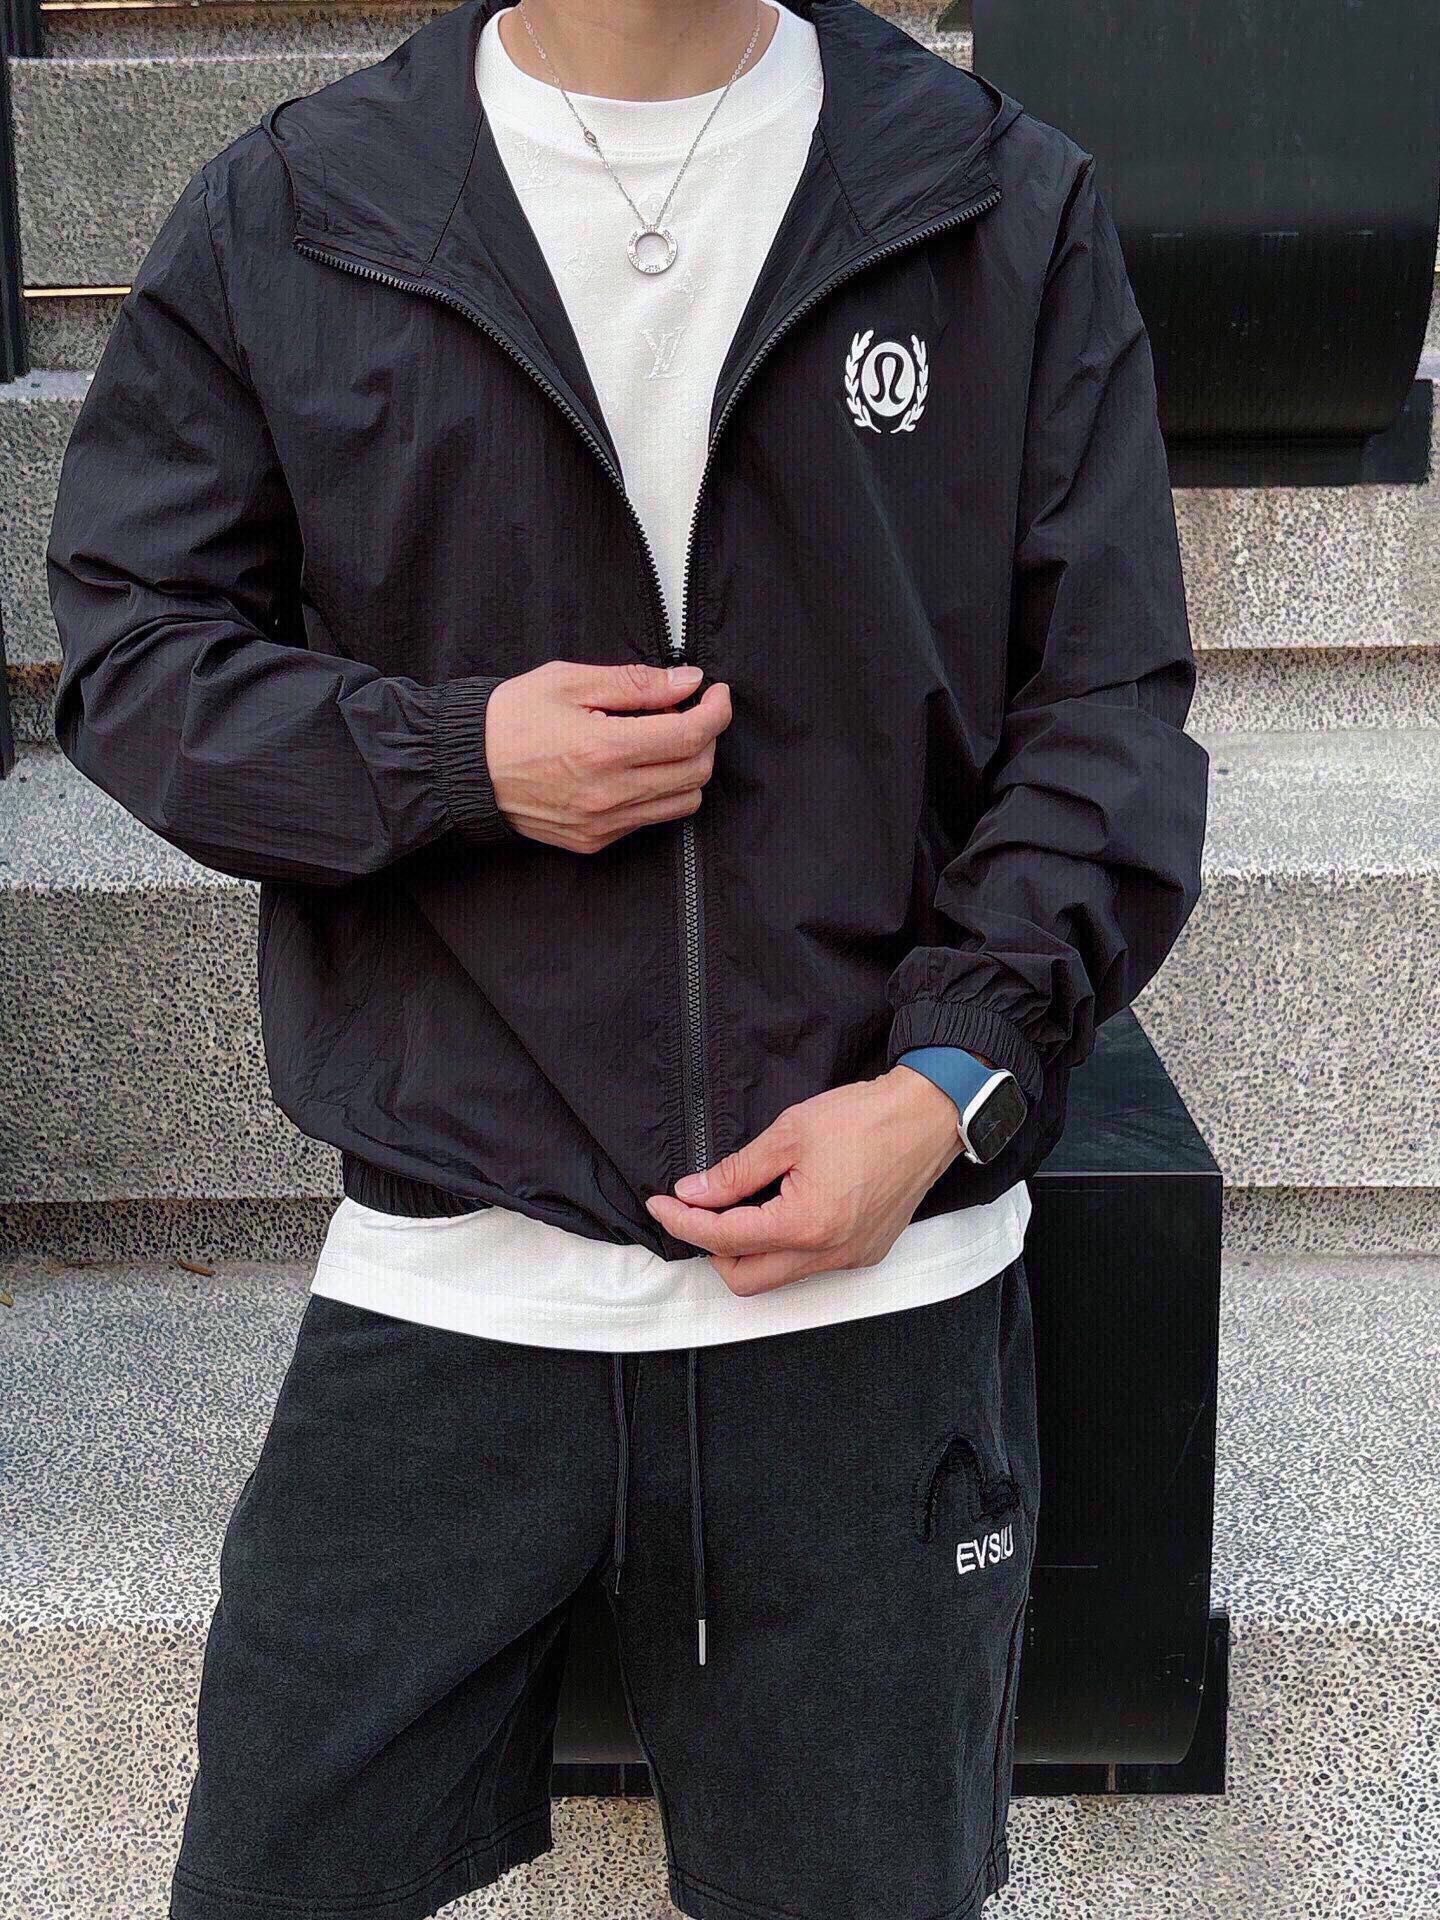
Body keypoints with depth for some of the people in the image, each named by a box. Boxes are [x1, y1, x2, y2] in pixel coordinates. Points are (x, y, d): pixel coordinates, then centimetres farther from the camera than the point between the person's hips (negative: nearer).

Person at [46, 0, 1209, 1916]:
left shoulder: (1011, 209, 3)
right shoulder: (285, 215, 3)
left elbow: (1106, 714, 2)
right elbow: (127, 640, 6)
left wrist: (956, 1078, -10)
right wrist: (452, 761, -12)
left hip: (881, 1280, 1)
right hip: (444, 1273, 0)